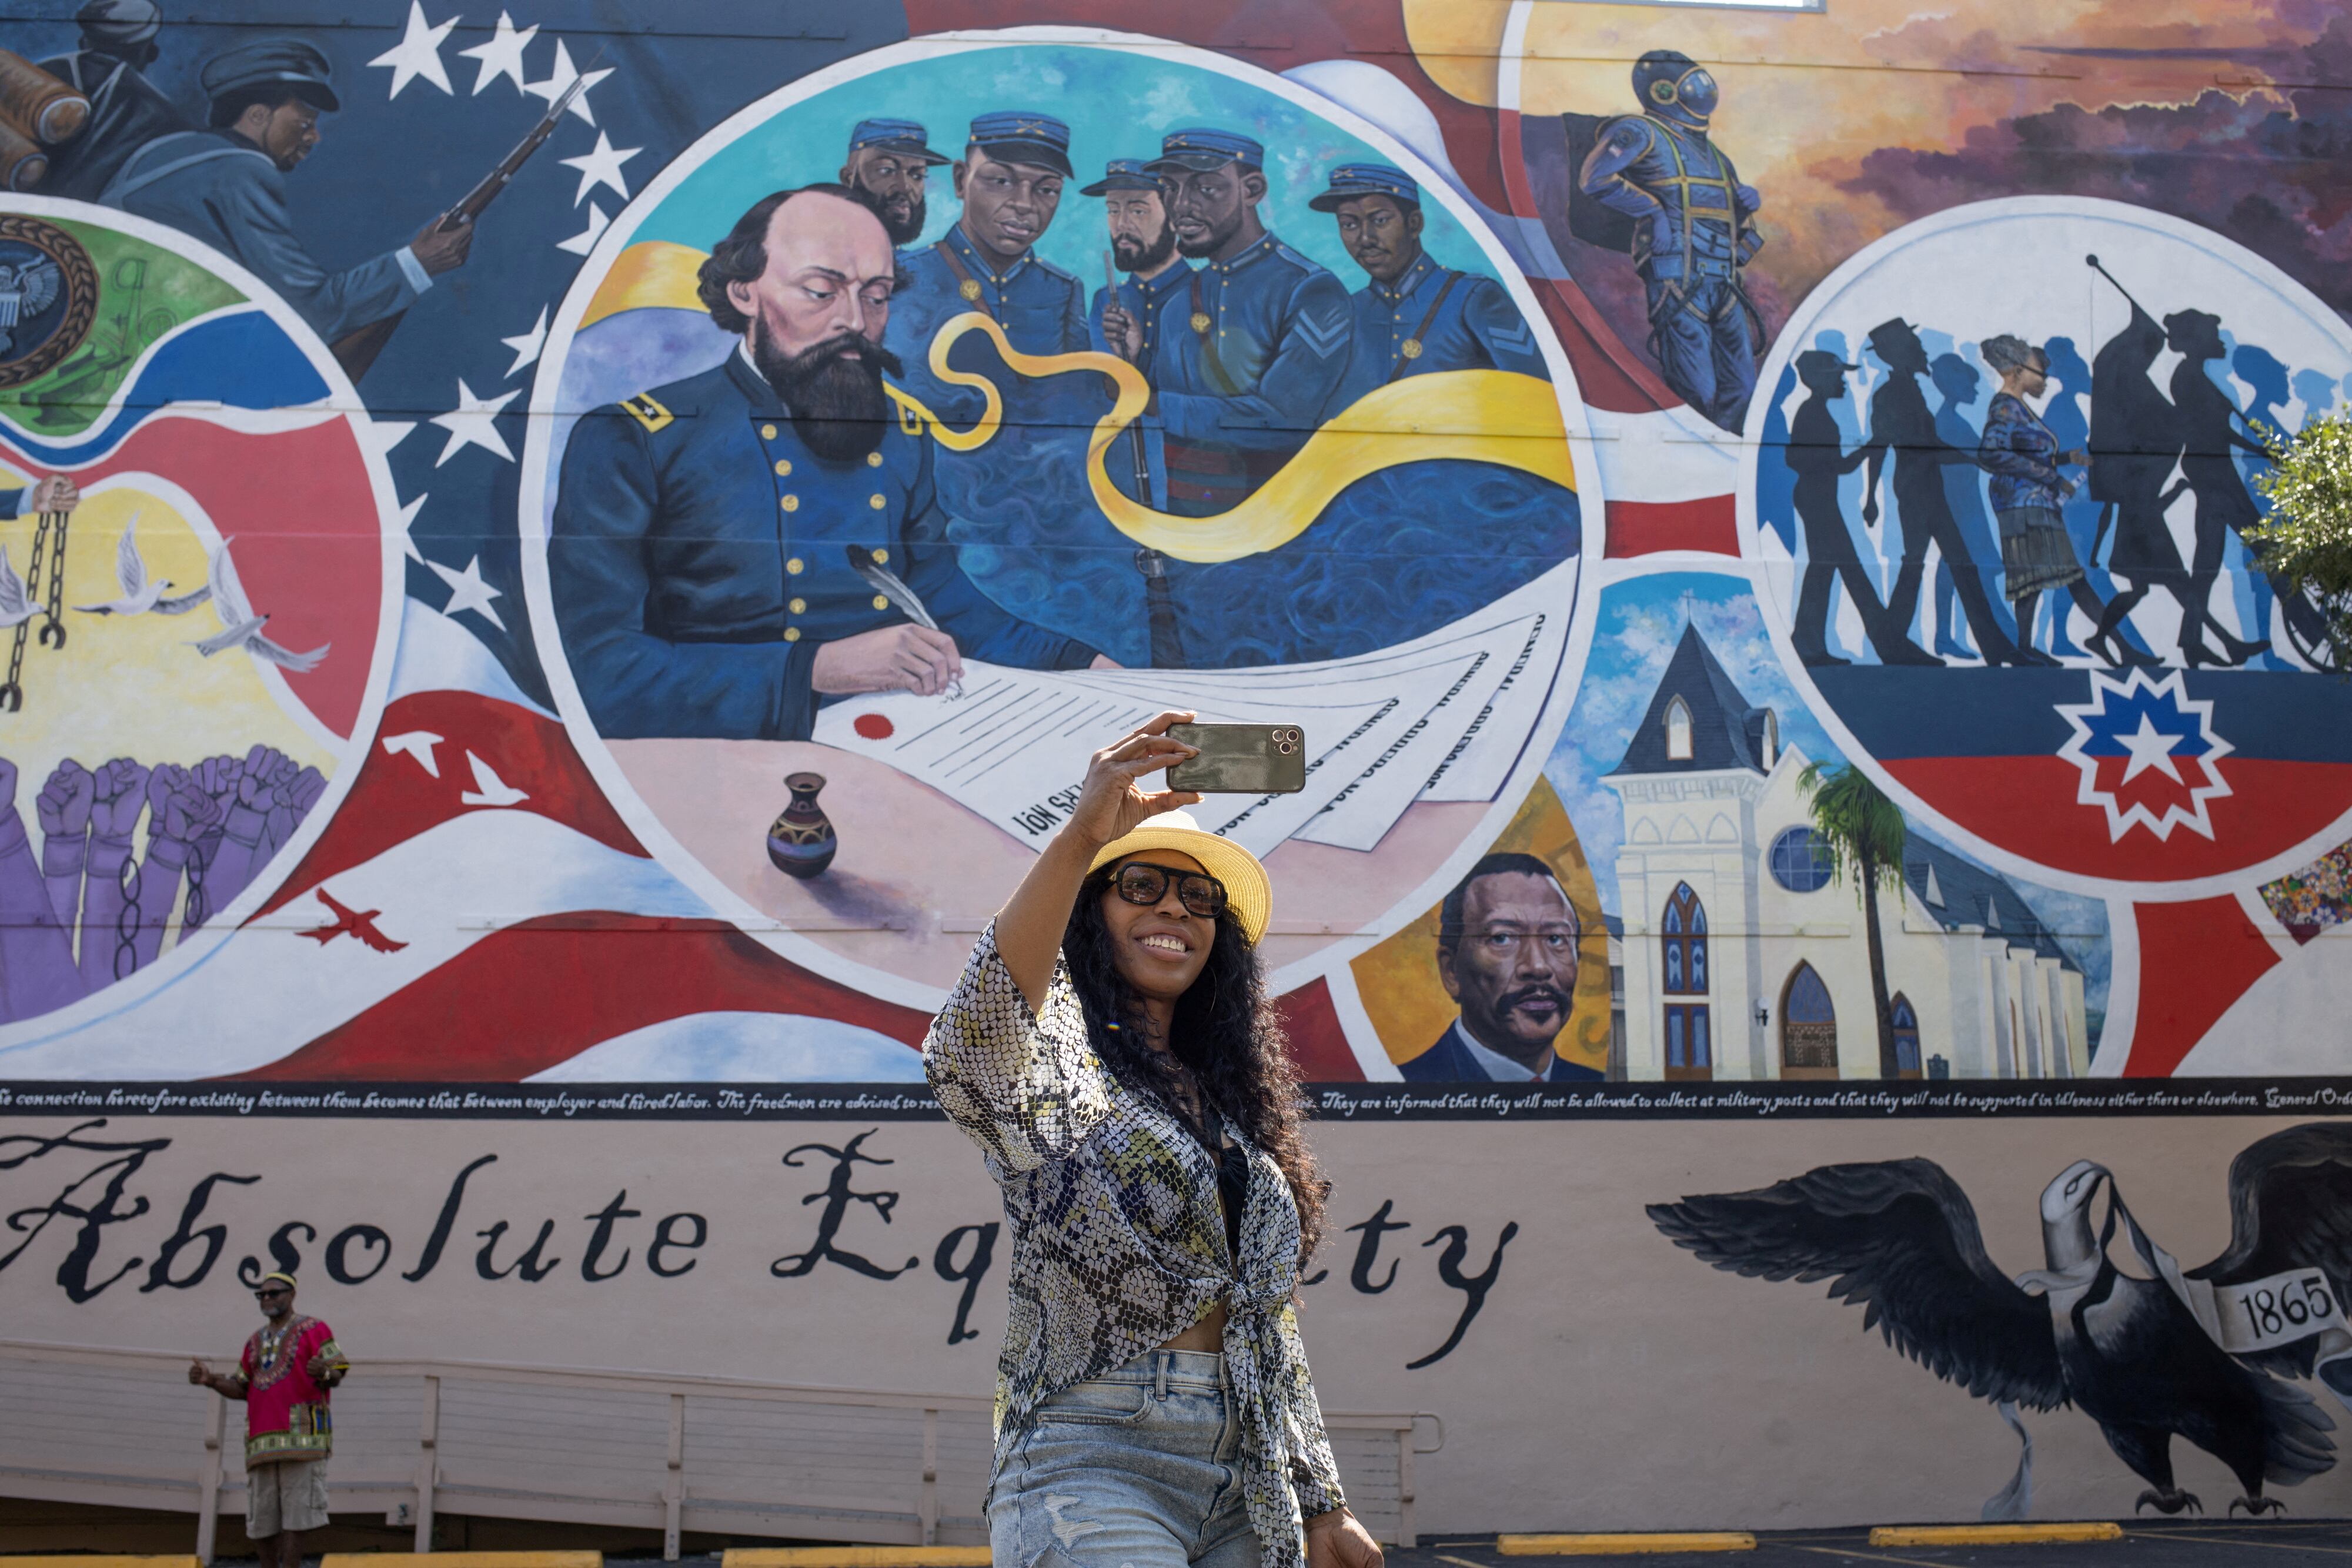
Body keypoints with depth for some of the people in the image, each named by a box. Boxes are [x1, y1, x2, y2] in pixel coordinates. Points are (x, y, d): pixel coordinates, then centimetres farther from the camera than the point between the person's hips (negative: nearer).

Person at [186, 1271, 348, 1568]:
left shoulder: (313, 1330, 7)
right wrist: (211, 1380, 5)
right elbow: (241, 1389, 23)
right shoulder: (256, 1341, 25)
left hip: (300, 1435, -6)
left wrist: (324, 1373, -26)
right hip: (263, 1439, 6)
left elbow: (338, 1372, -2)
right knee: (260, 1520, 2)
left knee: (294, 1515, -11)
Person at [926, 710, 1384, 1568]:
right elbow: (963, 1054, -28)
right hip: (1095, 1472, -7)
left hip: (1246, 1493, 7)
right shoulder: (1058, 1056, -2)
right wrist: (1079, 838, -37)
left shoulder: (1229, 1101, 19)